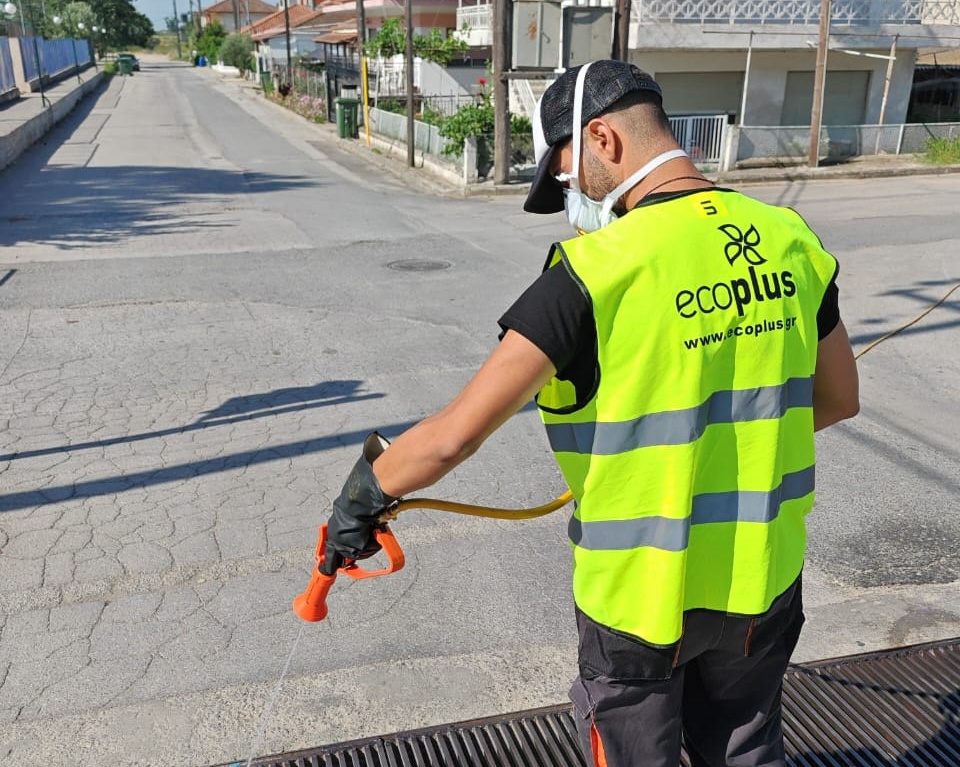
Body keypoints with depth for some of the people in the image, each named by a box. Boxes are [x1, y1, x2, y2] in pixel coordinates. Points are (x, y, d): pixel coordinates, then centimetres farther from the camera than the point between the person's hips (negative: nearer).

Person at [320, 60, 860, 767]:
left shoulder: (599, 269, -23)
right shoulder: (789, 240, -5)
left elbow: (454, 437, -23)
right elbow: (839, 400, 8)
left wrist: (365, 493, -6)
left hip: (643, 588, -5)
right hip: (766, 576, 5)